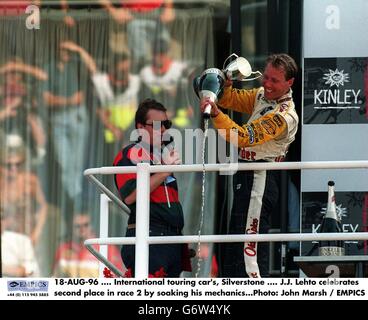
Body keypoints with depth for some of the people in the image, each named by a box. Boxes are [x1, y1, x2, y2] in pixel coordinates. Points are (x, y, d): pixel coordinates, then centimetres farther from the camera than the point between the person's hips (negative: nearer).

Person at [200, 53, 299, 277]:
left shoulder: (284, 116, -19)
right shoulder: (263, 96, 10)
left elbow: (244, 137, -26)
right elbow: (229, 99, 19)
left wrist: (216, 114, -36)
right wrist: (225, 83, -3)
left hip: (260, 180, -10)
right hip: (246, 176, 10)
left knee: (250, 246, -15)